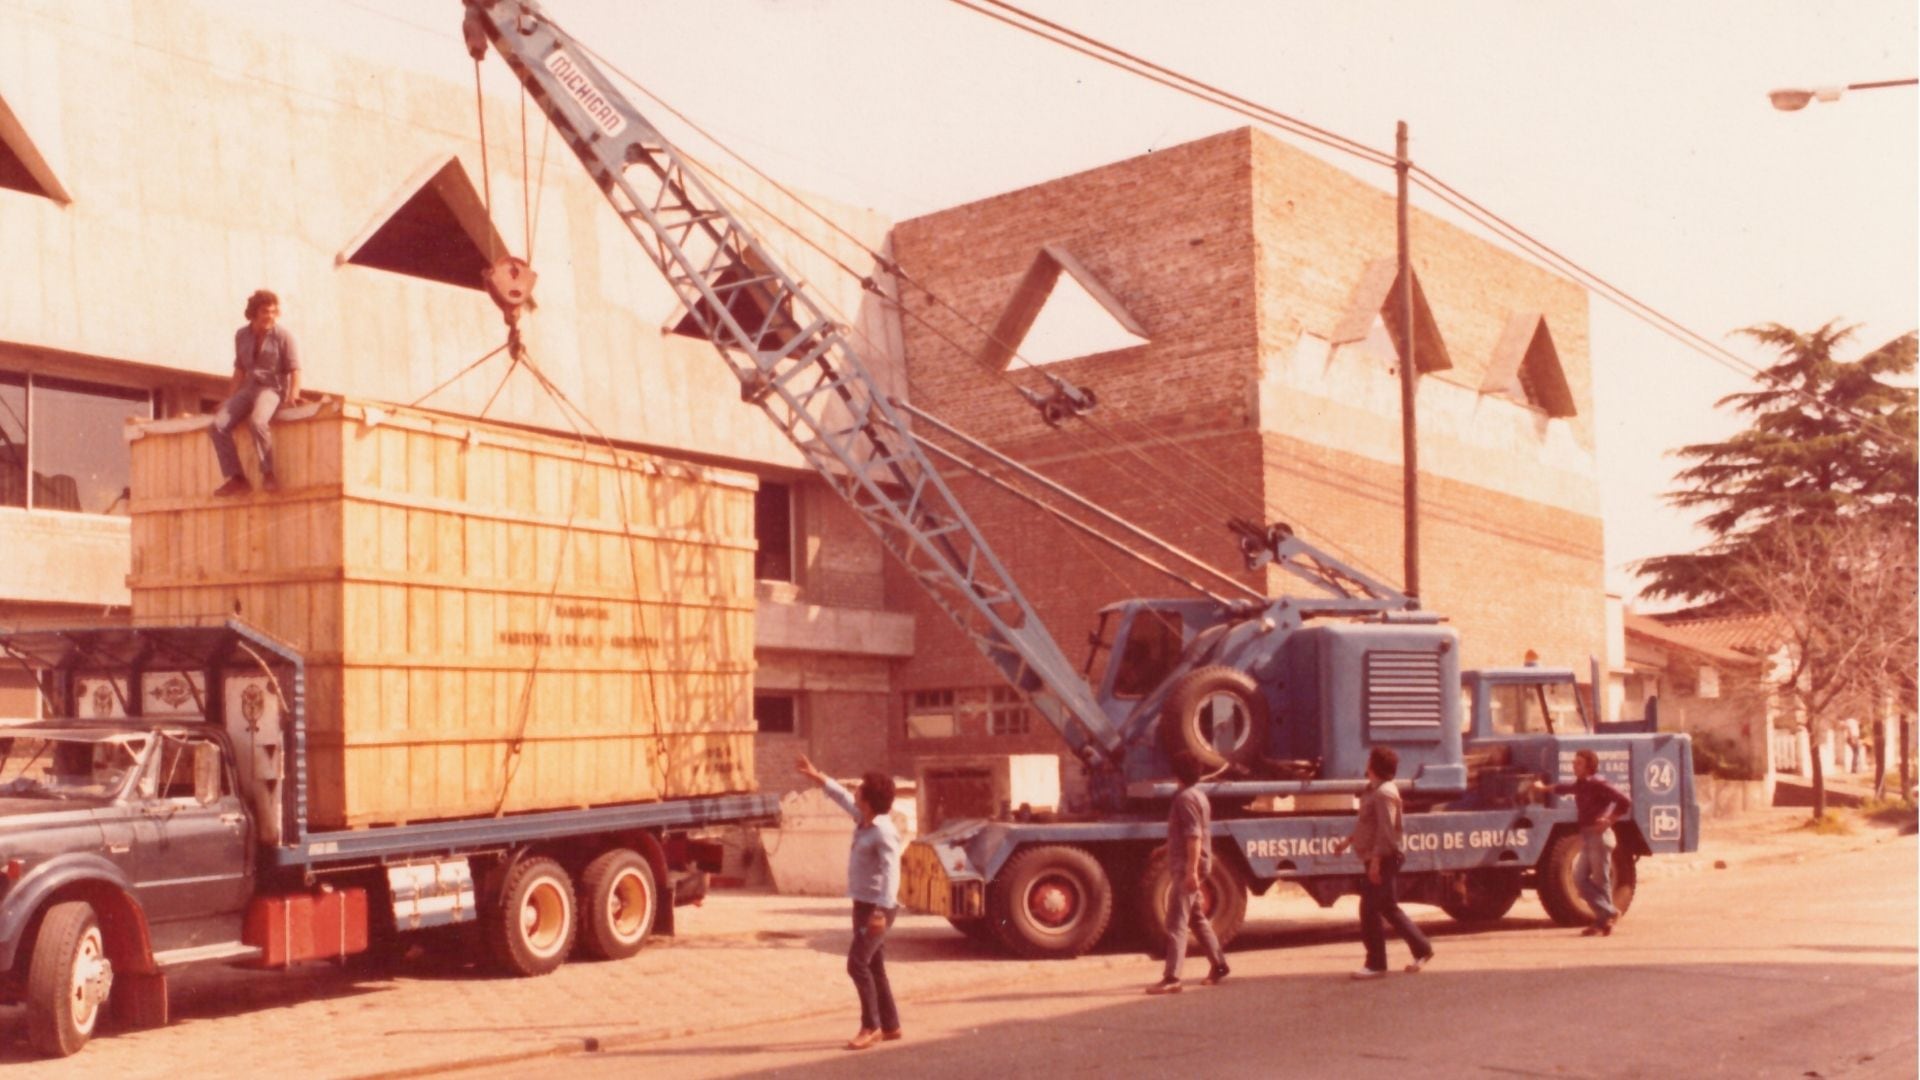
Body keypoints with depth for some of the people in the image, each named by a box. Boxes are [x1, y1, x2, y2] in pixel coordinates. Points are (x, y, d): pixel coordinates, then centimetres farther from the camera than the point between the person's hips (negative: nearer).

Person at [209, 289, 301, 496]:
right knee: (219, 425, -17)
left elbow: (294, 370, -4)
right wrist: (229, 399, 11)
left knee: (257, 421, -36)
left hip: (272, 388, -5)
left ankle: (268, 474, -25)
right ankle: (237, 478, -14)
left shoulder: (283, 336, -4)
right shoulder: (241, 335, 10)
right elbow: (240, 369, 18)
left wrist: (293, 395, -20)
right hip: (248, 388, 5)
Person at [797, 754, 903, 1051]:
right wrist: (816, 776, 28)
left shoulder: (884, 832, -20)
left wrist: (881, 911, -33)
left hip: (877, 908, -9)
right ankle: (890, 1026, 18)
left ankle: (871, 1026, -6)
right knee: (873, 967, 12)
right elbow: (841, 797, 24)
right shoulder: (863, 820, 7)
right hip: (864, 905, 9)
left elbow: (891, 872, -27)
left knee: (858, 964, -12)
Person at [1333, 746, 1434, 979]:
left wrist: (1376, 860, -27)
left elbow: (1386, 830, -24)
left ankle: (1376, 964, -3)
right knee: (1387, 907, 17)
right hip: (1379, 859, 11)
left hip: (1383, 859, -11)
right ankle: (1422, 950, 24)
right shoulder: (1374, 790, 15)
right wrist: (1348, 841, 25)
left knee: (1369, 910, -8)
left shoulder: (1384, 794, -18)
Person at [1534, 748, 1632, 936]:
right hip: (1586, 836, 9)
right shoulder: (1581, 784, 15)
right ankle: (1609, 913, 8)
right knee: (1582, 880, 5)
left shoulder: (1598, 784, -13)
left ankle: (1604, 920, 3)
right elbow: (1564, 788, 39)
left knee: (1600, 880, -4)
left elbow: (1625, 802, -21)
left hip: (1599, 836, -9)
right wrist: (1544, 788, 50)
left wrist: (1608, 821, -17)